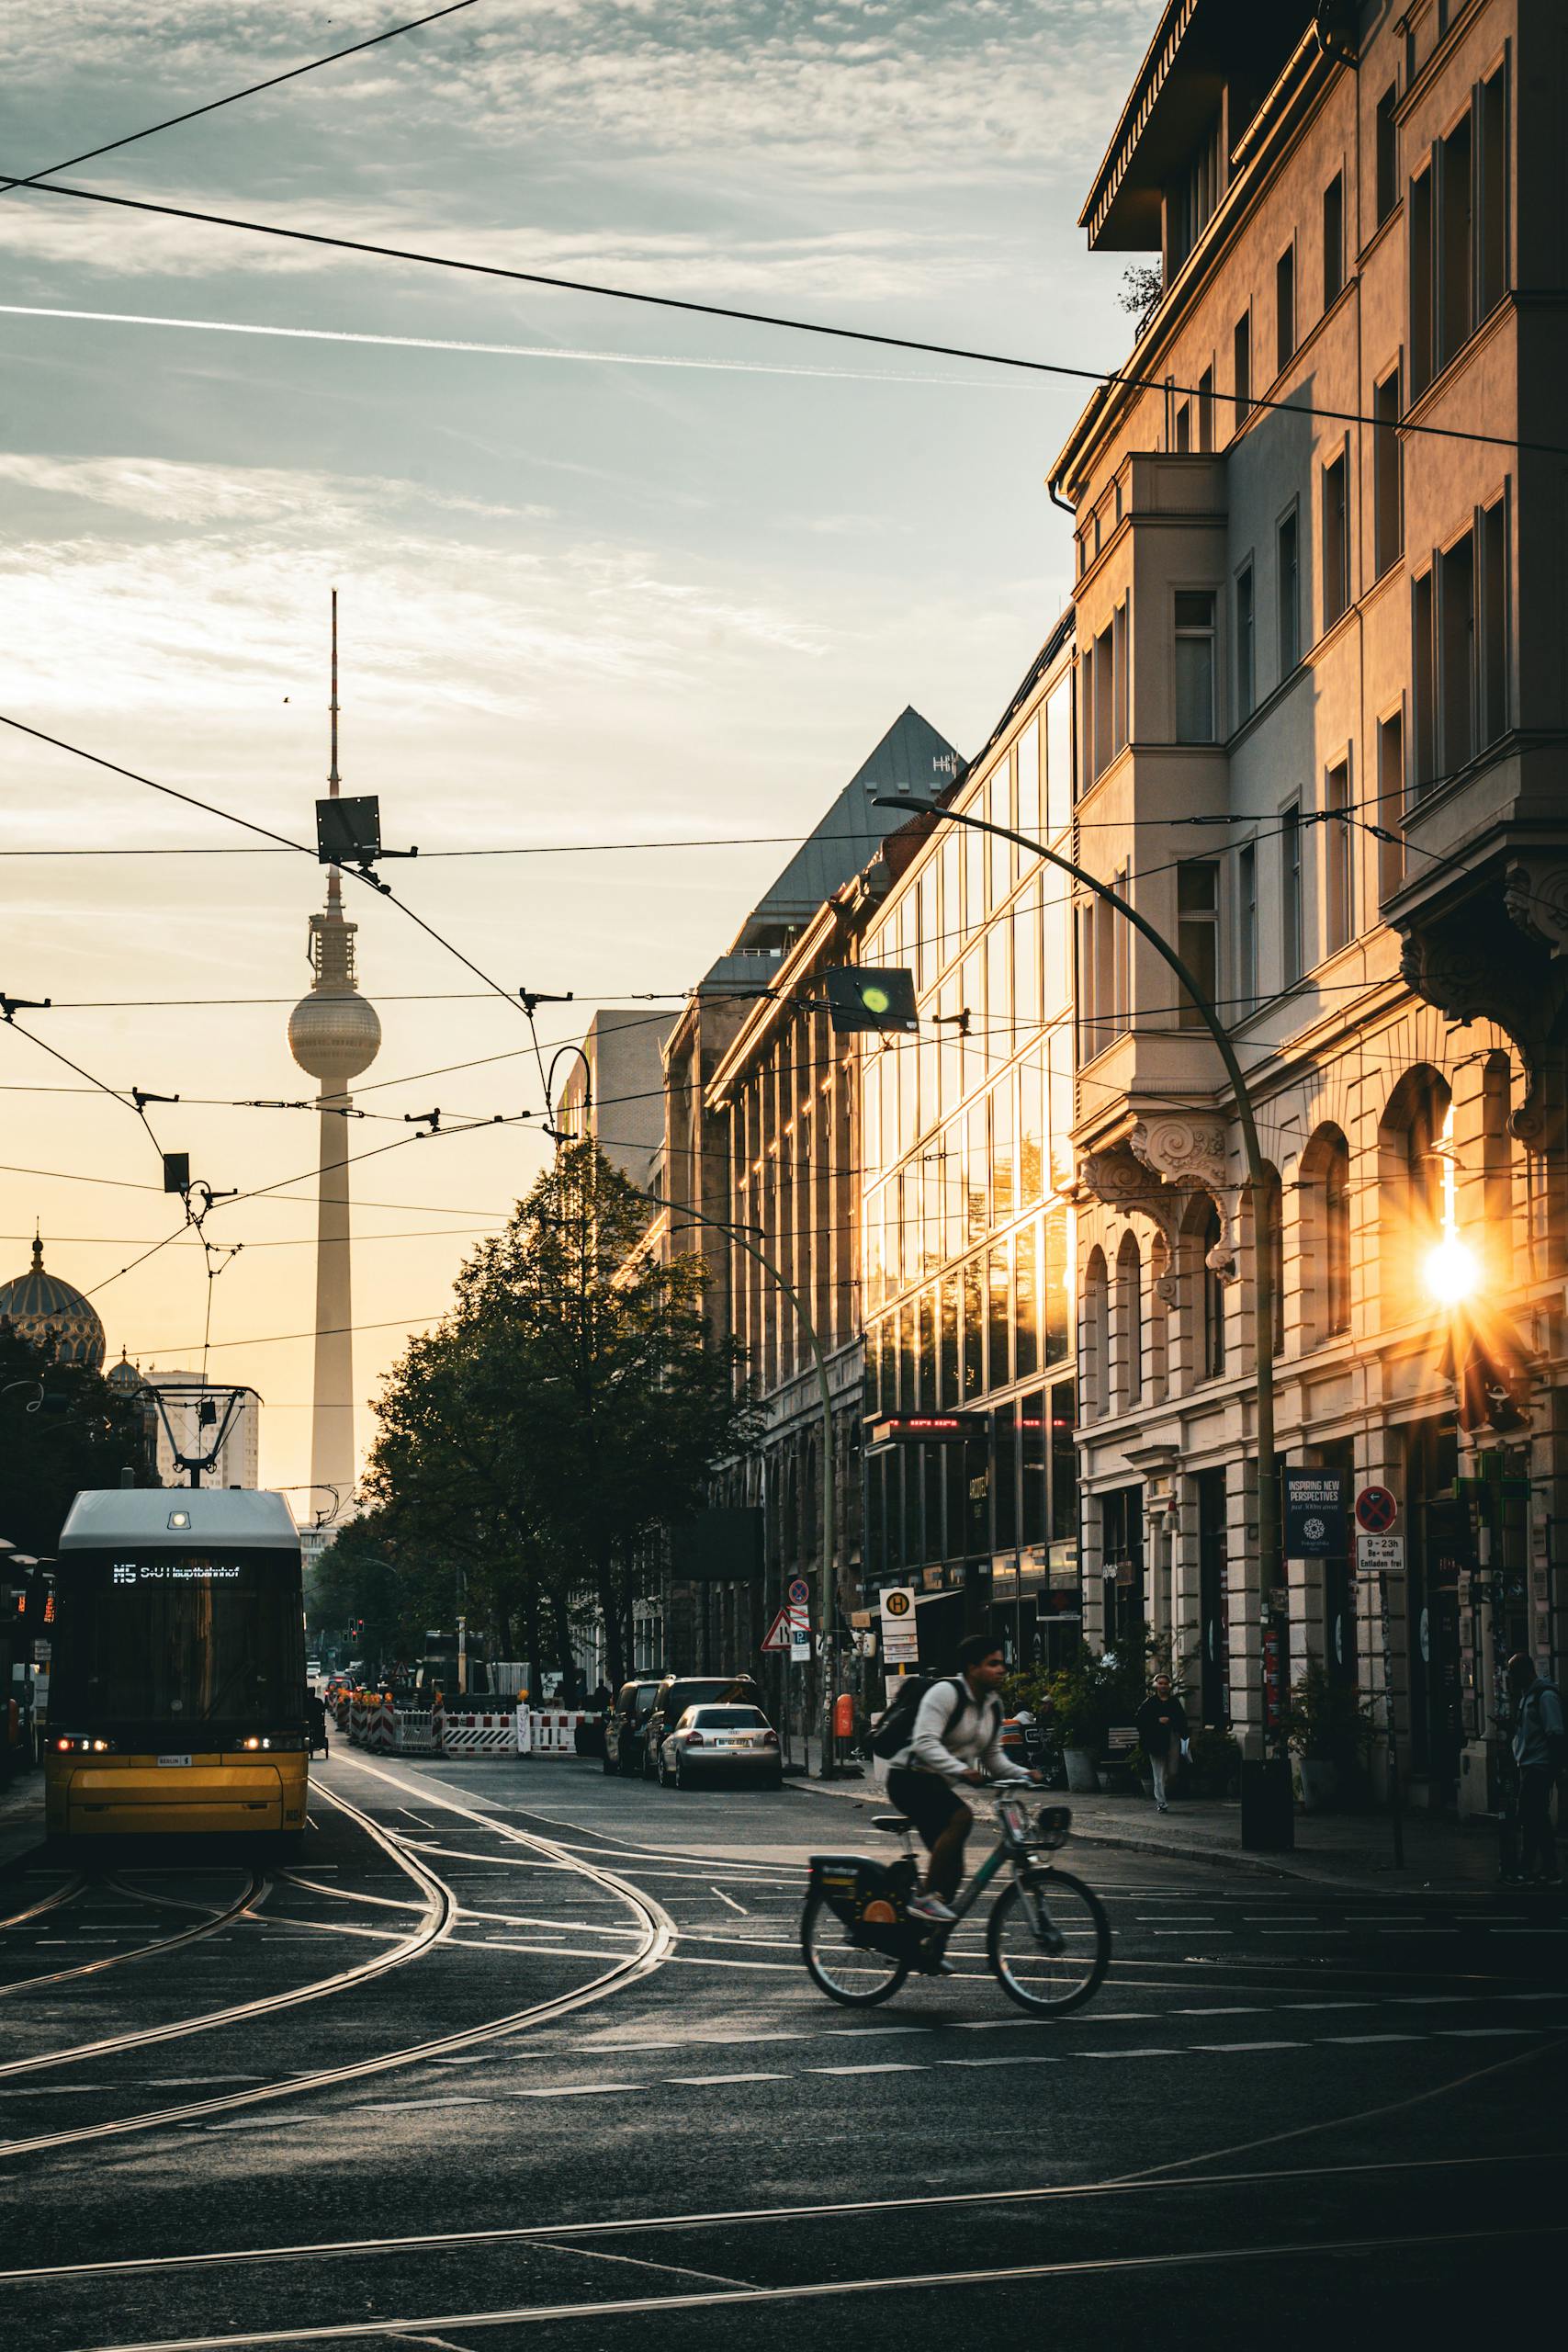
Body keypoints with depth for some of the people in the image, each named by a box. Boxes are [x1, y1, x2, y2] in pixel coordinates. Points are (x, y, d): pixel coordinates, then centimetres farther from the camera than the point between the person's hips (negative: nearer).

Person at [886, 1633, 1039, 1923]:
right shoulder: (945, 1693, -17)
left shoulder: (993, 1707, 10)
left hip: (939, 1785, 9)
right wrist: (961, 1770, -39)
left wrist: (1021, 1775, -7)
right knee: (960, 1817, -33)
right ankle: (926, 1899, -32)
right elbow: (925, 1742, -27)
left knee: (952, 1867, 4)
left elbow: (993, 1756, 12)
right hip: (909, 1778, -9)